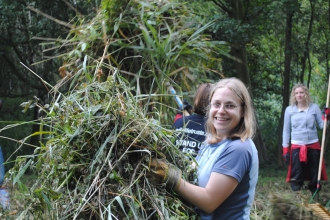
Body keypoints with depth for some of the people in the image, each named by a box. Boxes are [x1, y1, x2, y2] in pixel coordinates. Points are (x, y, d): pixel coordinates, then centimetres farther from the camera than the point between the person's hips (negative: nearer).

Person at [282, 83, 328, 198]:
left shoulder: (314, 107, 4)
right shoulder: (289, 110, 3)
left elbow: (322, 125, 3)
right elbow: (286, 130, 6)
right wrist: (285, 150, 2)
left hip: (313, 146, 1)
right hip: (296, 147, -1)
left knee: (315, 174, 6)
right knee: (296, 178, -1)